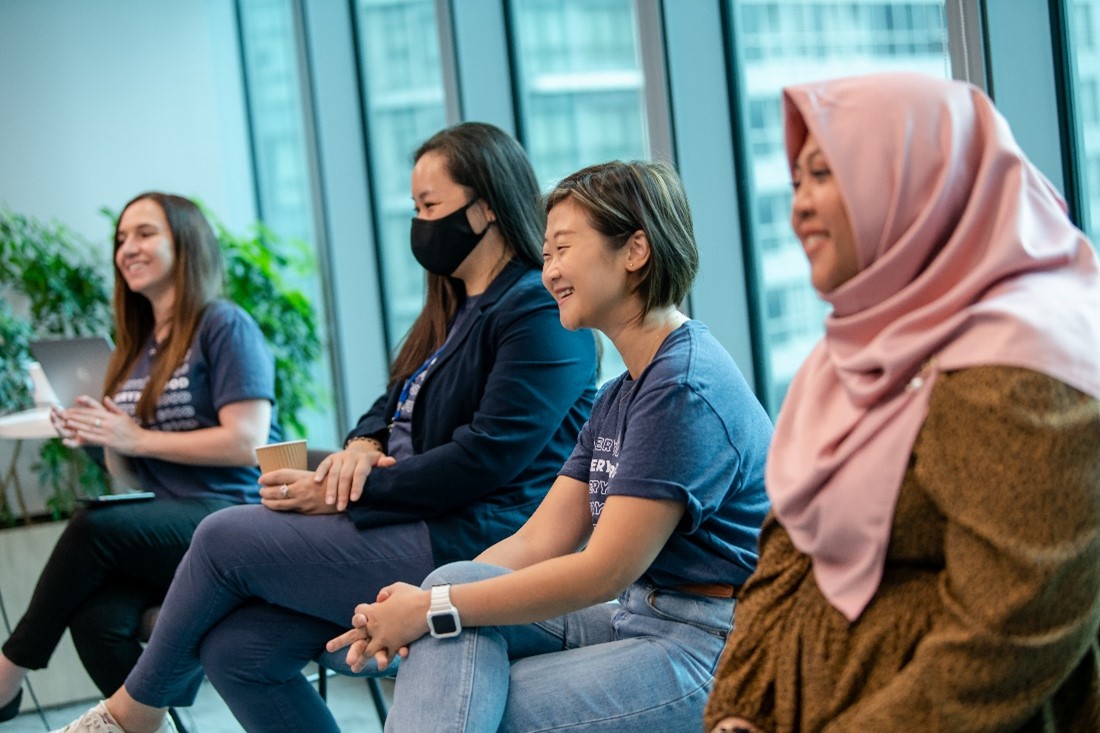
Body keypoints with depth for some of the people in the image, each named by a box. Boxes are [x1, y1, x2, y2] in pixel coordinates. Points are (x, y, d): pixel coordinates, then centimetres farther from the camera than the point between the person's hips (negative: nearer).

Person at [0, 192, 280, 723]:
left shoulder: (225, 326, -1)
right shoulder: (134, 351, 20)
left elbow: (248, 443, -12)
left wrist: (136, 439, -9)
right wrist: (104, 441, -1)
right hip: (165, 526, 6)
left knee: (94, 526, -29)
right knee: (95, 616, -27)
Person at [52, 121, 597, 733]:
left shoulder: (542, 312, -12)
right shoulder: (456, 308, 21)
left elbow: (486, 458, -19)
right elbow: (394, 406, 26)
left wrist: (337, 495, -14)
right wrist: (363, 444, -1)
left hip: (472, 545, -9)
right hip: (412, 530, 9)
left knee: (226, 538, -10)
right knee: (235, 648, -8)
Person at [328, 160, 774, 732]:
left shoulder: (686, 388, -15)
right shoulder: (617, 399, 17)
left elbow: (606, 570, -19)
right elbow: (536, 543, 10)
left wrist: (435, 609, -14)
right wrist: (408, 612, -6)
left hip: (709, 647, -9)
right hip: (638, 621, 9)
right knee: (459, 583, -11)